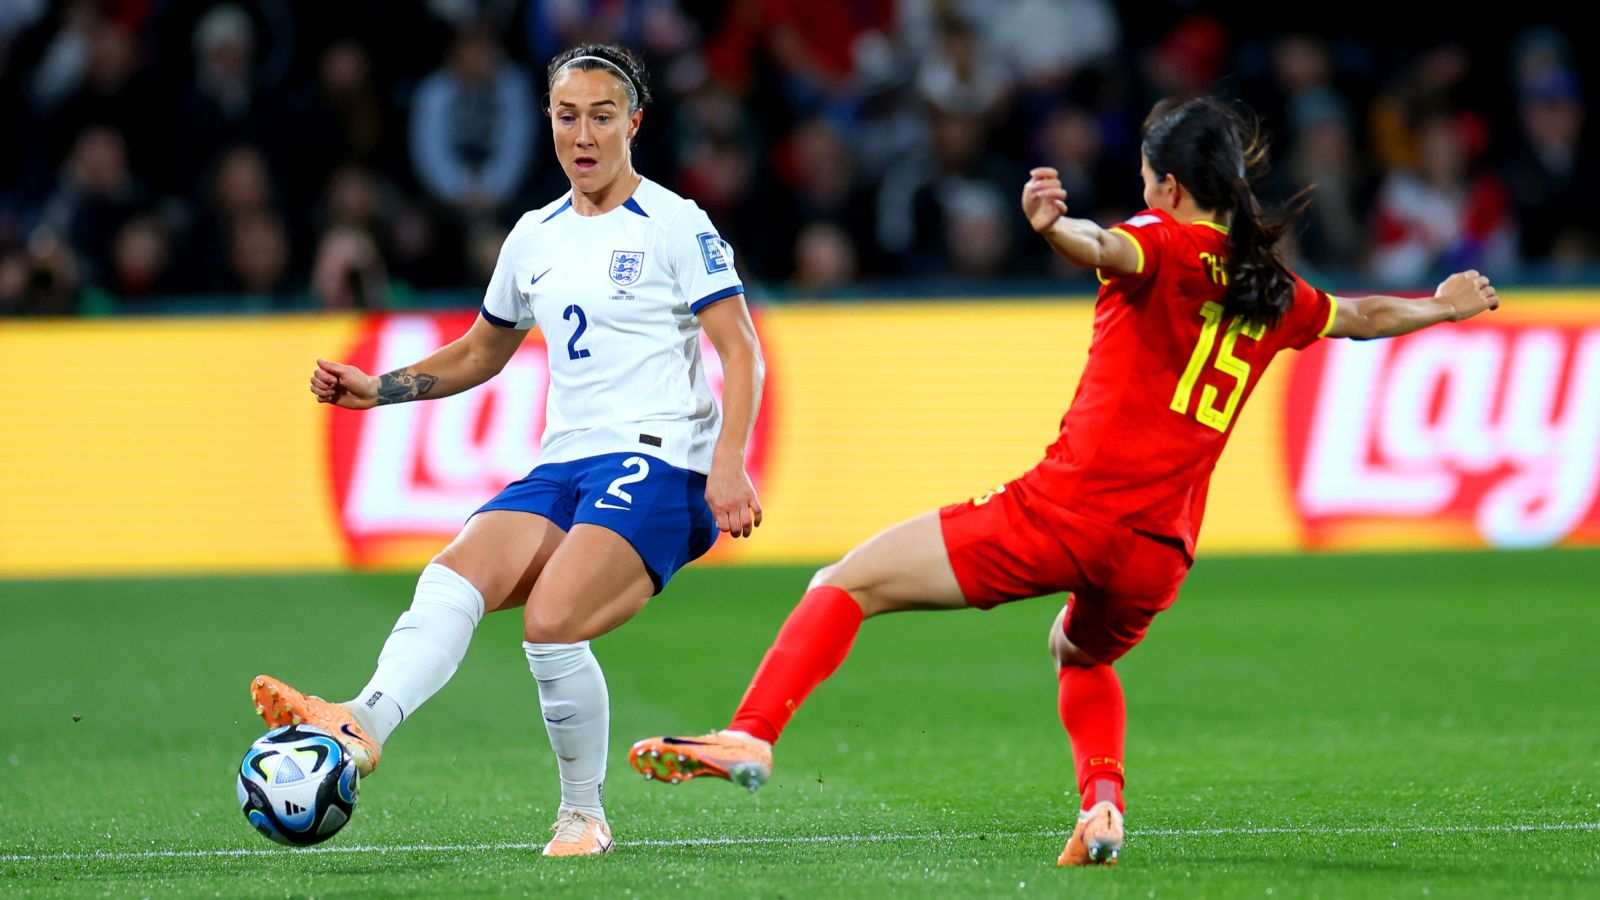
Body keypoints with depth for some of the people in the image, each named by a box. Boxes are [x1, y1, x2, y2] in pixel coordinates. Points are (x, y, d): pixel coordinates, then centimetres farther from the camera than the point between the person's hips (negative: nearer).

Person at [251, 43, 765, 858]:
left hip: (657, 463, -6)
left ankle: (583, 816, -9)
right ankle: (363, 723, -47)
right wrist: (380, 390, 17)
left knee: (550, 622, -27)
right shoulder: (534, 238, 18)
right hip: (563, 467, 6)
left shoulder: (675, 226, 0)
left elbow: (741, 351, -4)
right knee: (452, 576, -22)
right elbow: (480, 354, 31)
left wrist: (729, 464, -17)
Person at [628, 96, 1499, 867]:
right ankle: (1103, 806, 15)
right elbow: (1362, 316, 34)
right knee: (1081, 653, 38)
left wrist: (1055, 227, -47)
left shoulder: (1167, 247, -2)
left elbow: (1107, 250, -27)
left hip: (1066, 509, -6)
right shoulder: (1271, 292, 15)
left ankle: (751, 735, -16)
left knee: (847, 583, 1)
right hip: (1157, 551, 6)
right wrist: (1443, 307, 53)